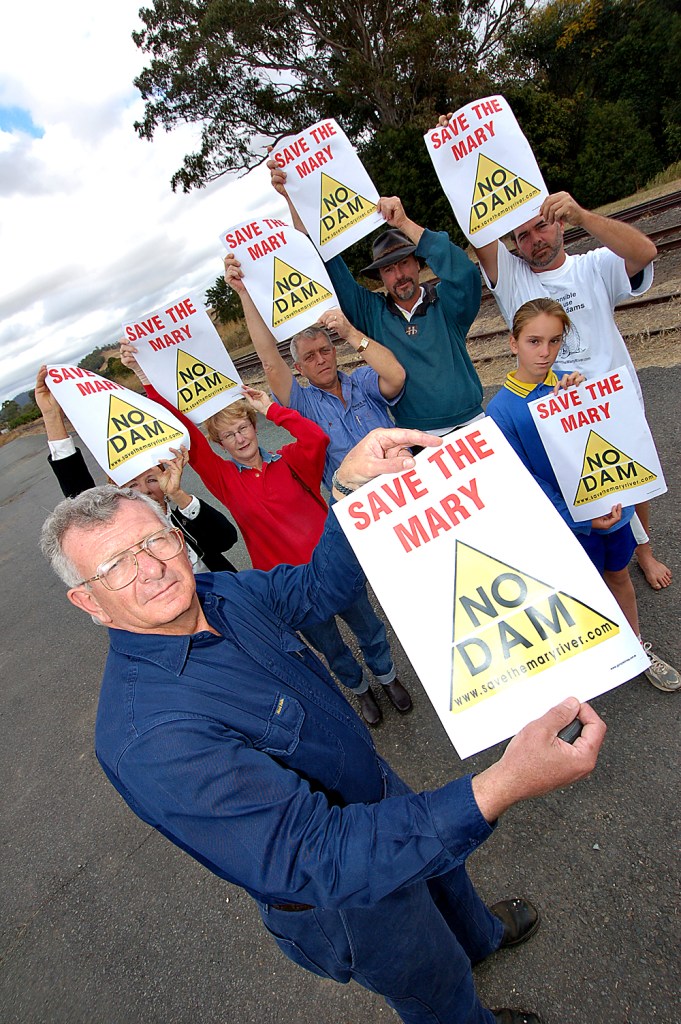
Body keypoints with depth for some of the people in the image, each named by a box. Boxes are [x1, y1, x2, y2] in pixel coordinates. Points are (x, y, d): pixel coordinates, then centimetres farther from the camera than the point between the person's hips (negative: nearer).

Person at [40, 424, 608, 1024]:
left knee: (445, 873, 37)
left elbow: (319, 587, -4)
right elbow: (317, 860, -41)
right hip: (344, 900, -6)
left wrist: (351, 488, -22)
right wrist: (500, 789, -49)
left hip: (377, 787, 7)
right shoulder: (148, 737, -39)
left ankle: (480, 934, 71)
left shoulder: (221, 594, -15)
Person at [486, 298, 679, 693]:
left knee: (620, 575, 23)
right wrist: (583, 519, -24)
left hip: (610, 505, 4)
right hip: (569, 520, -4)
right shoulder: (502, 410, -17)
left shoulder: (572, 381, -5)